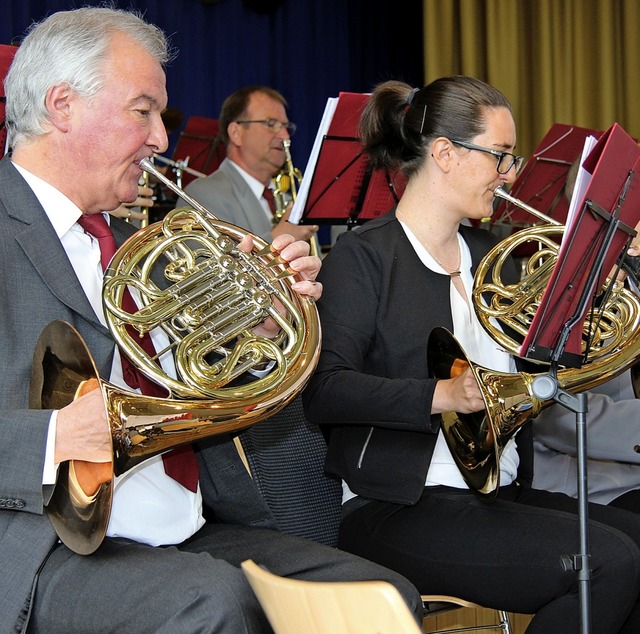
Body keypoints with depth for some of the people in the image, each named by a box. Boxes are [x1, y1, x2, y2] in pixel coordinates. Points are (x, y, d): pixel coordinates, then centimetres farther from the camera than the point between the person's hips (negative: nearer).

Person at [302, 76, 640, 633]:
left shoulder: (486, 252, 18)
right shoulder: (365, 256, -5)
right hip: (401, 505, -7)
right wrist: (441, 395, -29)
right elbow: (325, 389, -17)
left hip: (500, 493, 8)